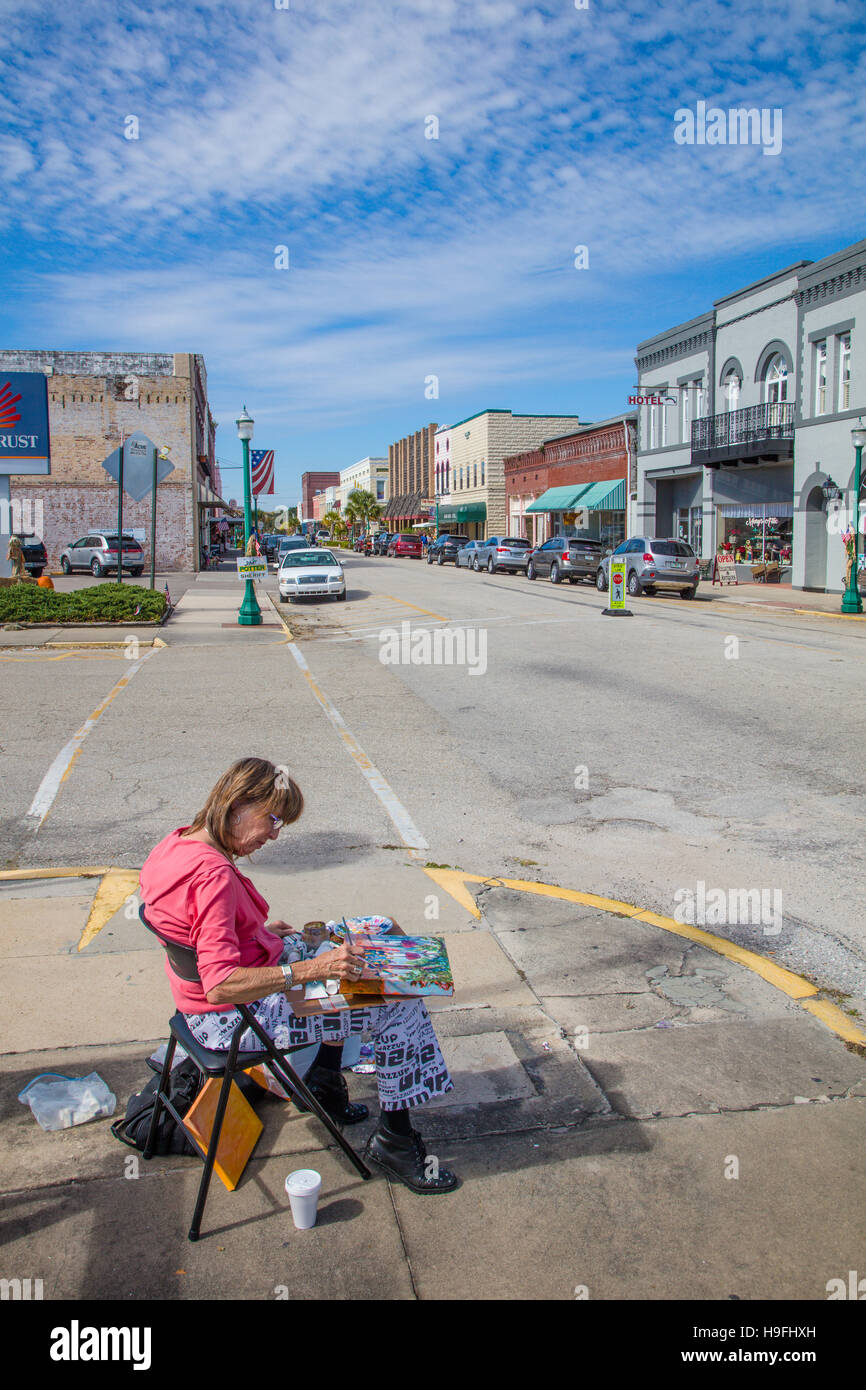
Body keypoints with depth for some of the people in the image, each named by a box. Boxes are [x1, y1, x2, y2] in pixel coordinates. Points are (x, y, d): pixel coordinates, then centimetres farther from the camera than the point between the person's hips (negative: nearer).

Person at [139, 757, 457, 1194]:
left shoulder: (178, 843, -2)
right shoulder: (213, 873, -32)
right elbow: (221, 986, -35)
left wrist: (259, 930, 8)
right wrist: (311, 969, -36)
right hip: (237, 1021, -10)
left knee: (355, 939, 22)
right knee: (398, 1003, -9)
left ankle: (325, 1083, 30)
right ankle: (393, 1140, 9)